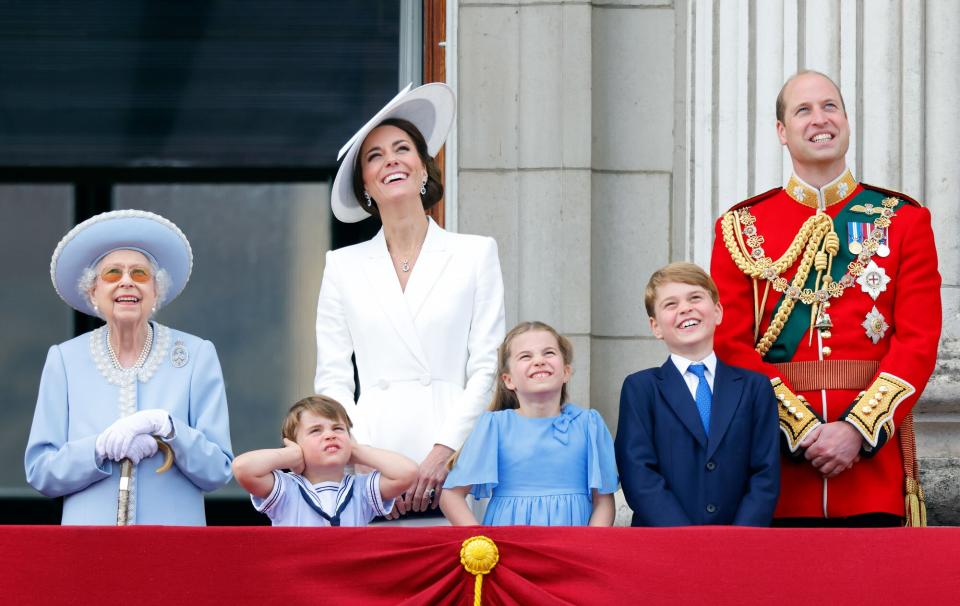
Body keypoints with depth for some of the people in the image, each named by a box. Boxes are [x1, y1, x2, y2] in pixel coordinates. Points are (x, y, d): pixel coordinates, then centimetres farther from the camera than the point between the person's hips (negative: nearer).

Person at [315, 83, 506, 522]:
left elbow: (487, 368, 4)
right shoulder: (344, 266, 14)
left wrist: (443, 453, -8)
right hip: (371, 464, 1)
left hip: (452, 467, -1)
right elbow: (332, 379, 9)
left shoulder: (476, 254, 10)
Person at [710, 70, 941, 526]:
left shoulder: (903, 220, 8)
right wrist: (802, 429, -12)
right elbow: (731, 346, 1)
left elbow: (919, 340, 0)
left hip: (874, 450, 0)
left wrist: (857, 429, -13)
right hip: (778, 463, 0)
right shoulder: (742, 228, 8)